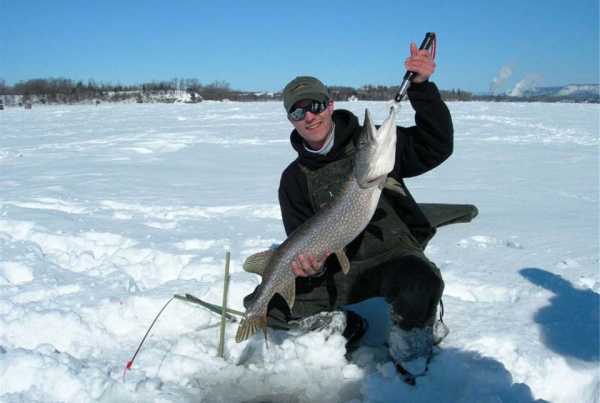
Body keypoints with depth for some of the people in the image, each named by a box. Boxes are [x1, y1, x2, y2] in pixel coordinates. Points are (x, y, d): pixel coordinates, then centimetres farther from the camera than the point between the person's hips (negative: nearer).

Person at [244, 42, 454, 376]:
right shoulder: (295, 178, 3)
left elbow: (436, 147, -16)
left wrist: (422, 86, -28)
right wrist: (311, 261, -23)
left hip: (394, 253, -3)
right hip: (339, 269, 4)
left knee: (420, 285, -38)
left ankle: (411, 354, -5)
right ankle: (345, 326, 9)